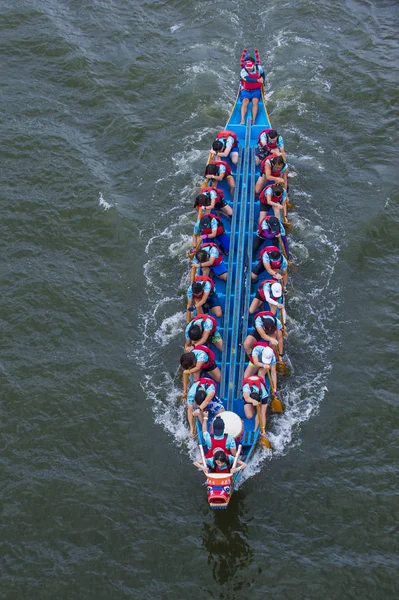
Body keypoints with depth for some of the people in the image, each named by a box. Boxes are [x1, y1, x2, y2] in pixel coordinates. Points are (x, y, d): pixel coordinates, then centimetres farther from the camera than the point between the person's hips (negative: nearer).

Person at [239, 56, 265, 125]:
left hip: (256, 90, 2)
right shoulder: (243, 71, -16)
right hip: (246, 90, -2)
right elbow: (248, 79, -34)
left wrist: (262, 81, 14)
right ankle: (242, 120, -37)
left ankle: (253, 121, -32)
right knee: (245, 102, -27)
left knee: (255, 101, -24)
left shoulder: (259, 68, -6)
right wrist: (257, 80, -42)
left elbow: (263, 73, 19)